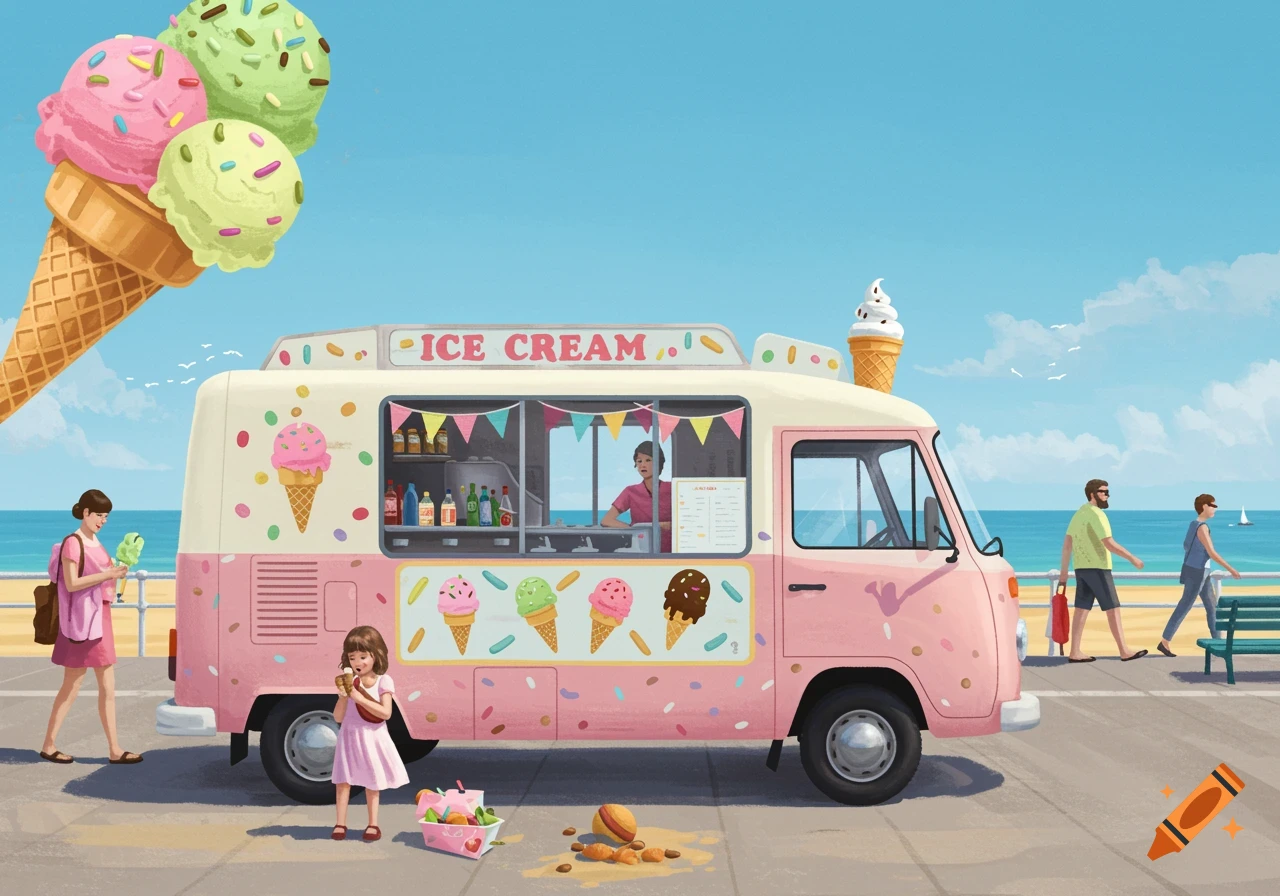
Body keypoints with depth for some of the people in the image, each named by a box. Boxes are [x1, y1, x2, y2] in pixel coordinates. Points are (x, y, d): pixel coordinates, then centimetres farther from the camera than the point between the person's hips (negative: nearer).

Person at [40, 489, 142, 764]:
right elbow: (71, 584, -19)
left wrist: (115, 574, 4)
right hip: (81, 621, -8)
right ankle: (49, 745, 13)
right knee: (72, 686, 0)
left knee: (108, 687, 6)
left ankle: (115, 750, 8)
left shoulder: (95, 543, 14)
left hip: (100, 617, 8)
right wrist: (106, 575, -23)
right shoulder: (73, 543, -11)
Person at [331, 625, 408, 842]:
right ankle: (340, 824, 7)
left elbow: (386, 713, -20)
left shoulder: (383, 681, -9)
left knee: (372, 783, 7)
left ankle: (373, 824, 16)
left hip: (372, 738, -2)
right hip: (350, 737, 2)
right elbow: (338, 718, -4)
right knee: (343, 781, 0)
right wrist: (343, 697, -21)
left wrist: (360, 698, -24)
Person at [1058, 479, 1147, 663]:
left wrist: (1064, 572, 14)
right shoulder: (1096, 514, -14)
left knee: (1082, 609, 6)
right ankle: (1124, 651, -2)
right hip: (1097, 568, -9)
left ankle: (1075, 652, 4)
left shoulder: (1079, 514, 14)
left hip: (1082, 568, 9)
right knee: (1113, 608, -4)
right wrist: (1133, 559, -13)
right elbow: (1110, 544, -21)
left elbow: (1067, 544, 13)